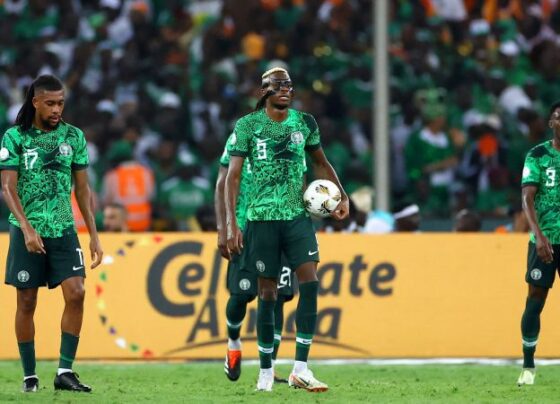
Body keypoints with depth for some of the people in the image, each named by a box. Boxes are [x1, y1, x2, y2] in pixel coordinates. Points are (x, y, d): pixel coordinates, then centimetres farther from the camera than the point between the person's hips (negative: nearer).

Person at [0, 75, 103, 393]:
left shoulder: (74, 137, 6)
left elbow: (82, 188, 11)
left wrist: (94, 234, 7)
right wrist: (27, 227, -21)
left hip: (63, 229, 2)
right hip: (28, 231, -2)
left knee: (76, 294, -12)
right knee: (27, 302, 2)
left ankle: (65, 371, -8)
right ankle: (30, 375, 11)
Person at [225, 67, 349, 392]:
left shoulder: (304, 123, 7)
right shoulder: (248, 126, -2)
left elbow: (320, 163, 21)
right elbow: (233, 176, -3)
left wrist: (342, 195, 8)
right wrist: (231, 224, -9)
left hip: (298, 215, 2)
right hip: (262, 218, -2)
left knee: (310, 282, -14)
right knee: (267, 293, 2)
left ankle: (301, 368, -14)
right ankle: (266, 371, 14)